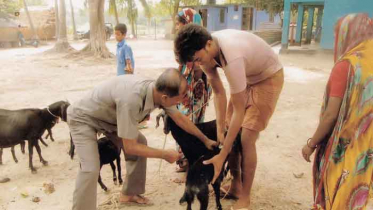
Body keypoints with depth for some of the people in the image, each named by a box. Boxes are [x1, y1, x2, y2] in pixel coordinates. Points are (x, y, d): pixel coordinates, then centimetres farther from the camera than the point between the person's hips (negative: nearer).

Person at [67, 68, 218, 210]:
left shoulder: (159, 90, -19)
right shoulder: (131, 99, -43)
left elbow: (180, 118, -2)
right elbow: (130, 147, -33)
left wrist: (205, 140, 7)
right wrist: (165, 155, -22)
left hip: (109, 116, 8)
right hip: (83, 118, -7)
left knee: (140, 142, 5)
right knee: (91, 170, -21)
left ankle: (128, 194, 21)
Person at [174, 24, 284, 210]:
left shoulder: (232, 58, -41)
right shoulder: (204, 50, -18)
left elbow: (239, 111, -34)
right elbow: (218, 92, -8)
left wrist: (221, 157, -29)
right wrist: (220, 130, -11)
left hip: (268, 78, -7)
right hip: (246, 76, 7)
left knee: (246, 140, -11)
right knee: (230, 132, 5)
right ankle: (236, 186, 22)